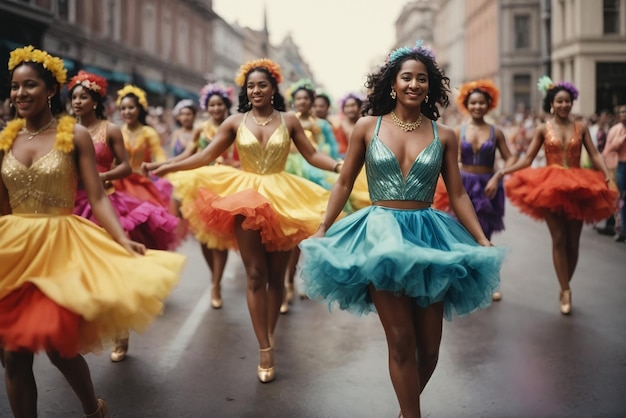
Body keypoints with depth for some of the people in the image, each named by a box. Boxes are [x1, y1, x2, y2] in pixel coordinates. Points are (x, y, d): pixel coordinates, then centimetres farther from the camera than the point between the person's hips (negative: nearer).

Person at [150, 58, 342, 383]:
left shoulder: (288, 121, 3)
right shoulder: (235, 122, 2)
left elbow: (312, 155, 3)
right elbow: (206, 155, 1)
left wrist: (340, 166, -13)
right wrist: (168, 167, -7)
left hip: (281, 198, 0)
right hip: (245, 199, 0)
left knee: (275, 274, 7)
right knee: (255, 275, -1)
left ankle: (269, 338, 21)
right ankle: (265, 349, 3)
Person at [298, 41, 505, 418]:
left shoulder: (444, 136, 4)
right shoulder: (368, 127, 2)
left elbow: (458, 195, 7)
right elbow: (344, 184, 7)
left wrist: (483, 241, -1)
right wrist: (322, 231, 4)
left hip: (429, 236, 2)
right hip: (381, 234, -2)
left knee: (429, 347, 6)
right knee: (402, 342, -5)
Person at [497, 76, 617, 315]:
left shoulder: (580, 128, 6)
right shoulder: (543, 129, 2)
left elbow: (594, 155, 1)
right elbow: (527, 159, 0)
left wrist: (607, 174, -17)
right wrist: (502, 172, -12)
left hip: (578, 188, 2)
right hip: (551, 187, -2)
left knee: (573, 242, 4)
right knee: (558, 239, -6)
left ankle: (564, 287, 19)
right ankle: (566, 290, -2)